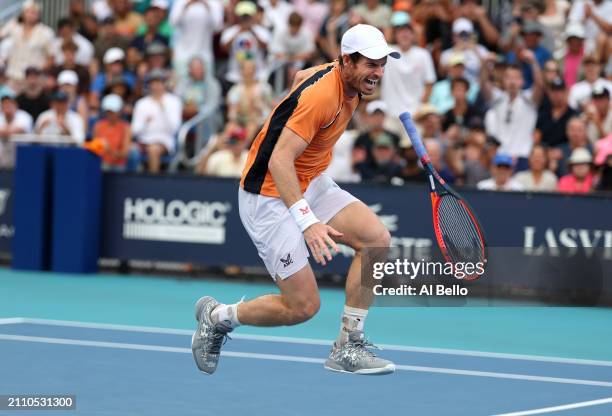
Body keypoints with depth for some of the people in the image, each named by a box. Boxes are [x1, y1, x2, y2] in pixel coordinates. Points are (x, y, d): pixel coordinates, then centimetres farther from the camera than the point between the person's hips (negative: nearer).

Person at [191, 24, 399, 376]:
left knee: (377, 238, -14)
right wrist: (308, 222, -40)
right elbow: (279, 162, -32)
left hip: (311, 185, 9)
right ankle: (217, 317, 18)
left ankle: (347, 348, -5)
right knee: (303, 306, -9)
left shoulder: (347, 82, 0)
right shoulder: (322, 96, -28)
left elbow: (301, 76, 24)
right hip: (270, 197, -9)